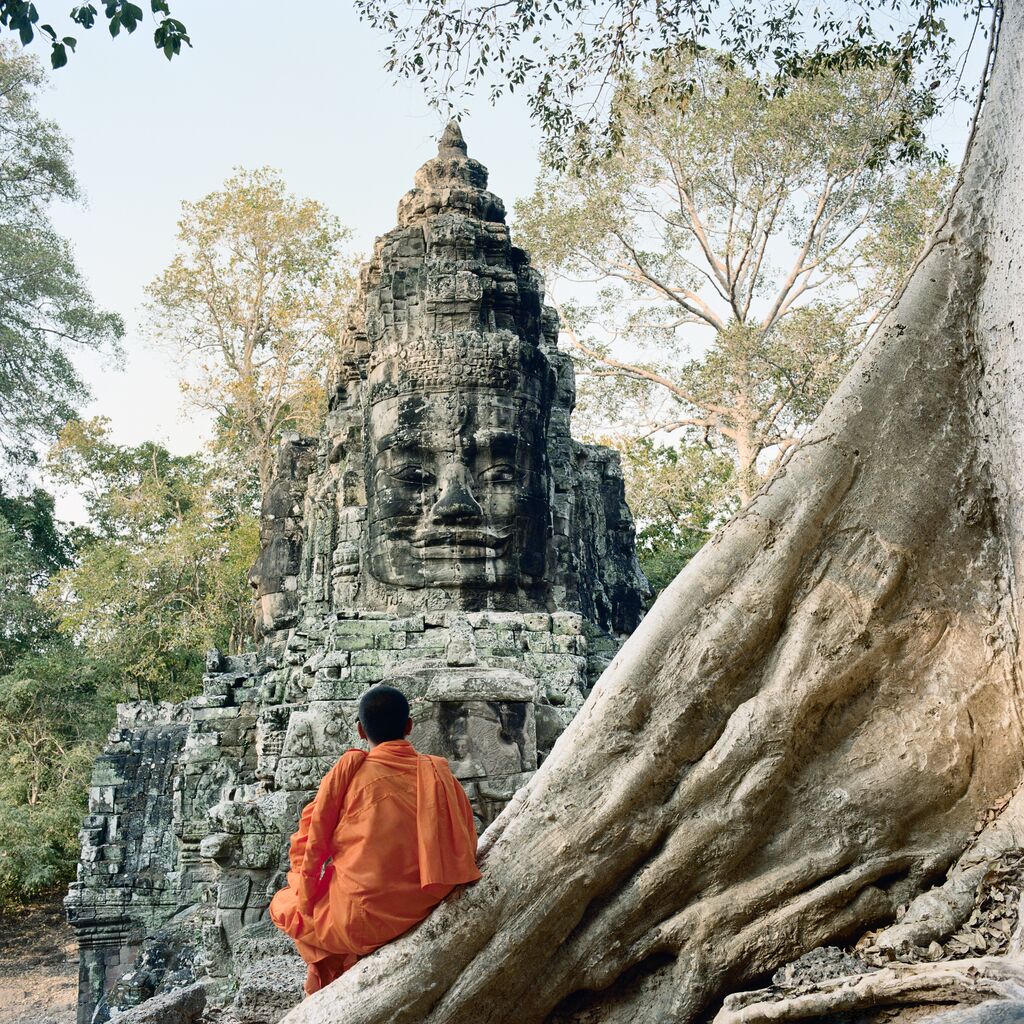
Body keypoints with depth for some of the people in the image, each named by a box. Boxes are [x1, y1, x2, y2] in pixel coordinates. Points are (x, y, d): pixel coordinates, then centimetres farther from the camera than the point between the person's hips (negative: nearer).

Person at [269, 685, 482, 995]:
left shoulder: (349, 769, -6)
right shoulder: (439, 774, 1)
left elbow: (310, 846, -2)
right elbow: (466, 850, 4)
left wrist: (304, 901, 12)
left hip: (359, 920, -4)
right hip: (422, 916, 4)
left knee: (283, 903, 26)